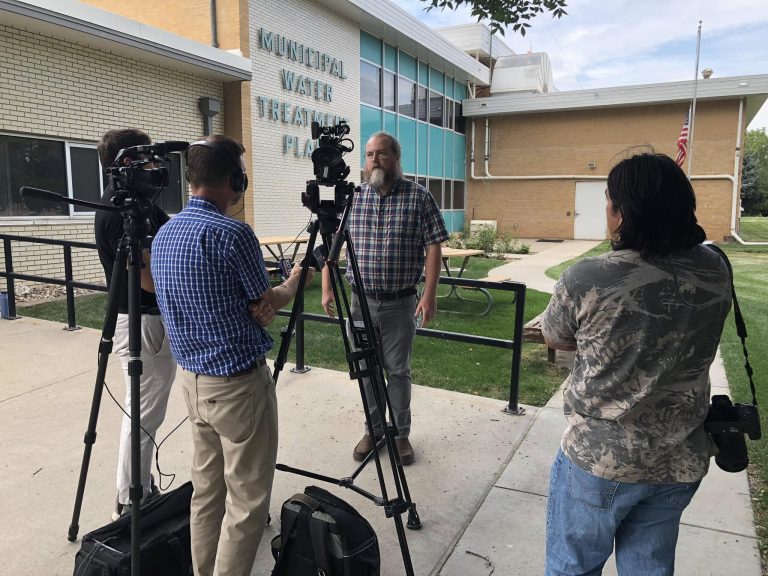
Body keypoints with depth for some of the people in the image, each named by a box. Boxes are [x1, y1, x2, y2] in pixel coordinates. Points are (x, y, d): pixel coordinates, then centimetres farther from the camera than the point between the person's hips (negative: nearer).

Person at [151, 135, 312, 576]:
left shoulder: (163, 234, 7)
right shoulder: (232, 233, -19)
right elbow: (267, 304, -8)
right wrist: (295, 282, 11)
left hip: (193, 377, 9)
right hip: (238, 382, -8)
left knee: (207, 489, 19)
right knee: (247, 501, 5)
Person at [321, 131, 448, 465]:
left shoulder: (419, 197, -4)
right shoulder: (352, 198, 4)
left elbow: (433, 248, -6)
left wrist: (429, 294, -14)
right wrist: (327, 288, -1)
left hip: (401, 303, -2)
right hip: (361, 301, 3)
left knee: (398, 371, 8)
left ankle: (400, 434, 24)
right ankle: (373, 430, 28)